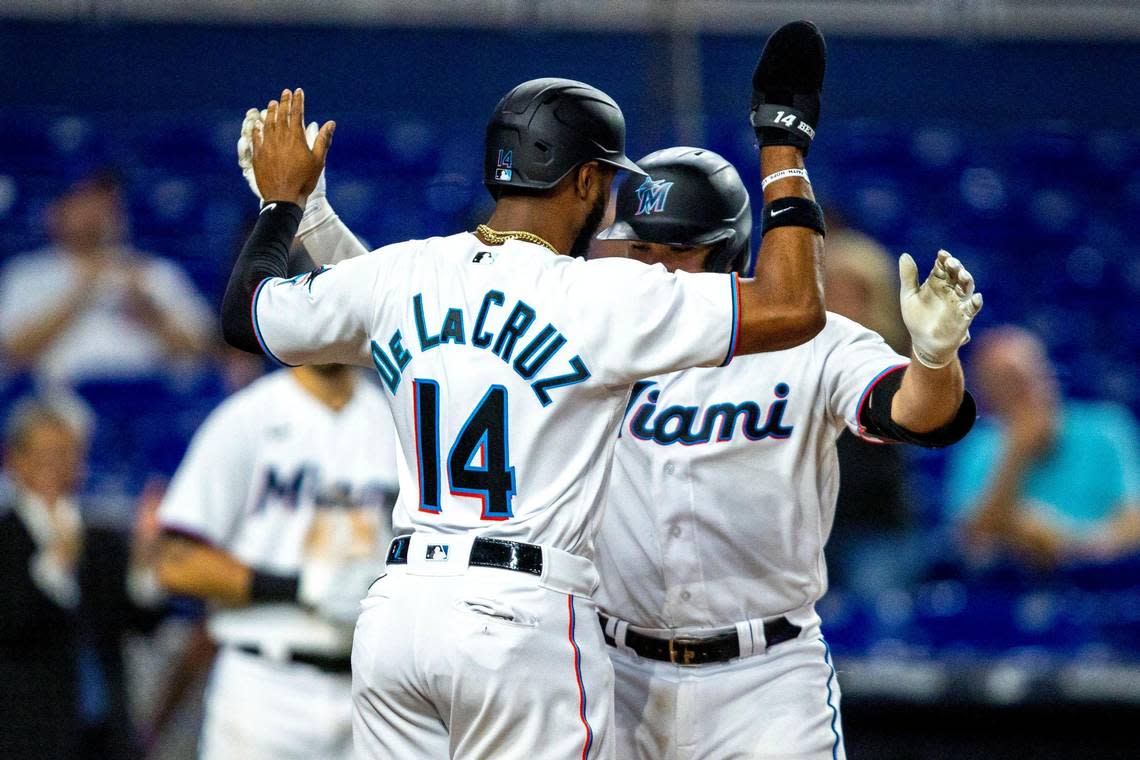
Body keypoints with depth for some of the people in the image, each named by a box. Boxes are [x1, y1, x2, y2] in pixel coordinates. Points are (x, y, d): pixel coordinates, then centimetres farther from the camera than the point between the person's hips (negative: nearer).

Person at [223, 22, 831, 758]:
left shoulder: (394, 275, 7)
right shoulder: (602, 296, -8)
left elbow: (247, 311, 22)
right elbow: (793, 308, -10)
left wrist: (283, 200, 39)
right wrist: (784, 141, 0)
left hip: (398, 608, 6)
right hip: (525, 618, -6)